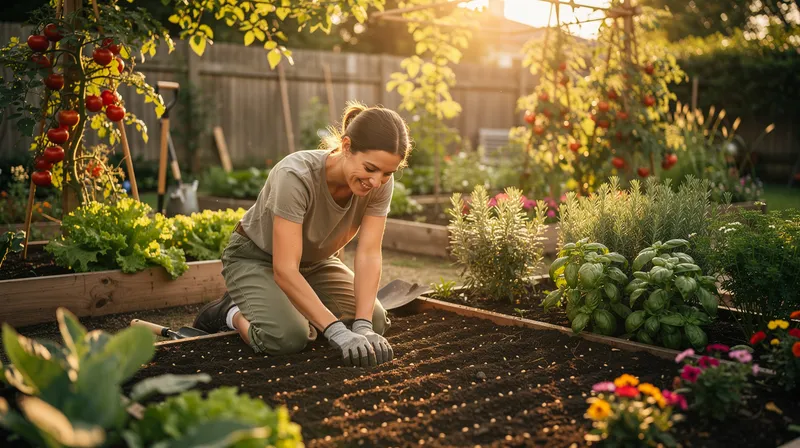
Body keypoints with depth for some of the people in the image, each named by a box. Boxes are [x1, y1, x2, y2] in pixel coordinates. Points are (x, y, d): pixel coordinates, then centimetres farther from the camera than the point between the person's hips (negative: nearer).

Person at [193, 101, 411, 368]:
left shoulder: (381, 182, -22)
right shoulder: (296, 175, -38)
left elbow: (369, 255, -24)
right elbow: (285, 270, -40)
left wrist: (363, 326, -37)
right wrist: (338, 333, -45)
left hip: (315, 261, 6)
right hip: (256, 258, -5)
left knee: (376, 321, -14)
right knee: (287, 337, -31)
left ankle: (296, 309, 12)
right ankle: (232, 313, 3)